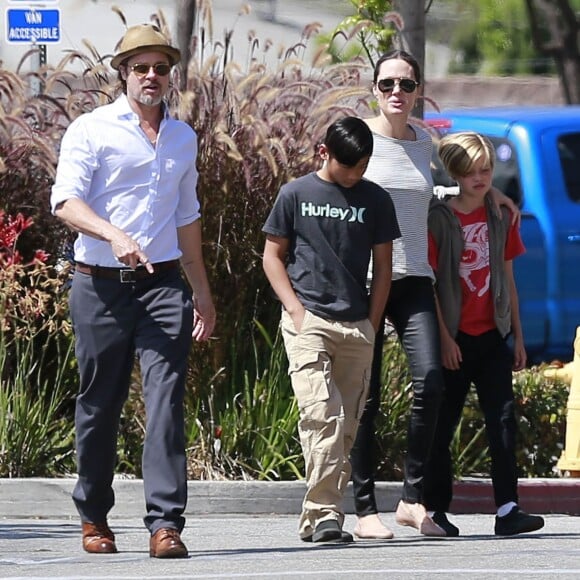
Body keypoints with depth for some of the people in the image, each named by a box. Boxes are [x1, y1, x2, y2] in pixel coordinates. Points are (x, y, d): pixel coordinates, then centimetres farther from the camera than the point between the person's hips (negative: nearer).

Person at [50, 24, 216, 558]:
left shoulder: (183, 138, 16)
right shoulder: (92, 130, -1)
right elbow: (65, 201, -13)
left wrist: (202, 291, 26)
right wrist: (113, 235, -30)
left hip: (163, 284, 3)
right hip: (100, 286, -3)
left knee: (166, 399, -11)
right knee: (99, 405, 5)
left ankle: (166, 524, -18)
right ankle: (94, 517, 24)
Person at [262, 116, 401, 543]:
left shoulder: (376, 200, 10)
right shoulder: (296, 195, 4)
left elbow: (383, 267, 14)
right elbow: (272, 256, 8)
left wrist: (371, 326, 7)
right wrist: (295, 308, -4)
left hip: (356, 327, 3)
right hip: (307, 321, -3)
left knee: (347, 425, 2)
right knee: (322, 414, -18)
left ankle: (319, 515, 9)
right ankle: (325, 513, -21)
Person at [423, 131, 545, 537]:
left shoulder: (500, 217, 9)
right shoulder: (438, 218, -6)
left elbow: (507, 278, 14)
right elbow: (428, 282, -8)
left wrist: (518, 335, 12)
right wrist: (443, 337, -13)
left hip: (492, 336, 4)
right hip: (454, 339, -4)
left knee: (503, 420, -3)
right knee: (443, 426, 3)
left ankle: (508, 510, -5)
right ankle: (436, 511, 10)